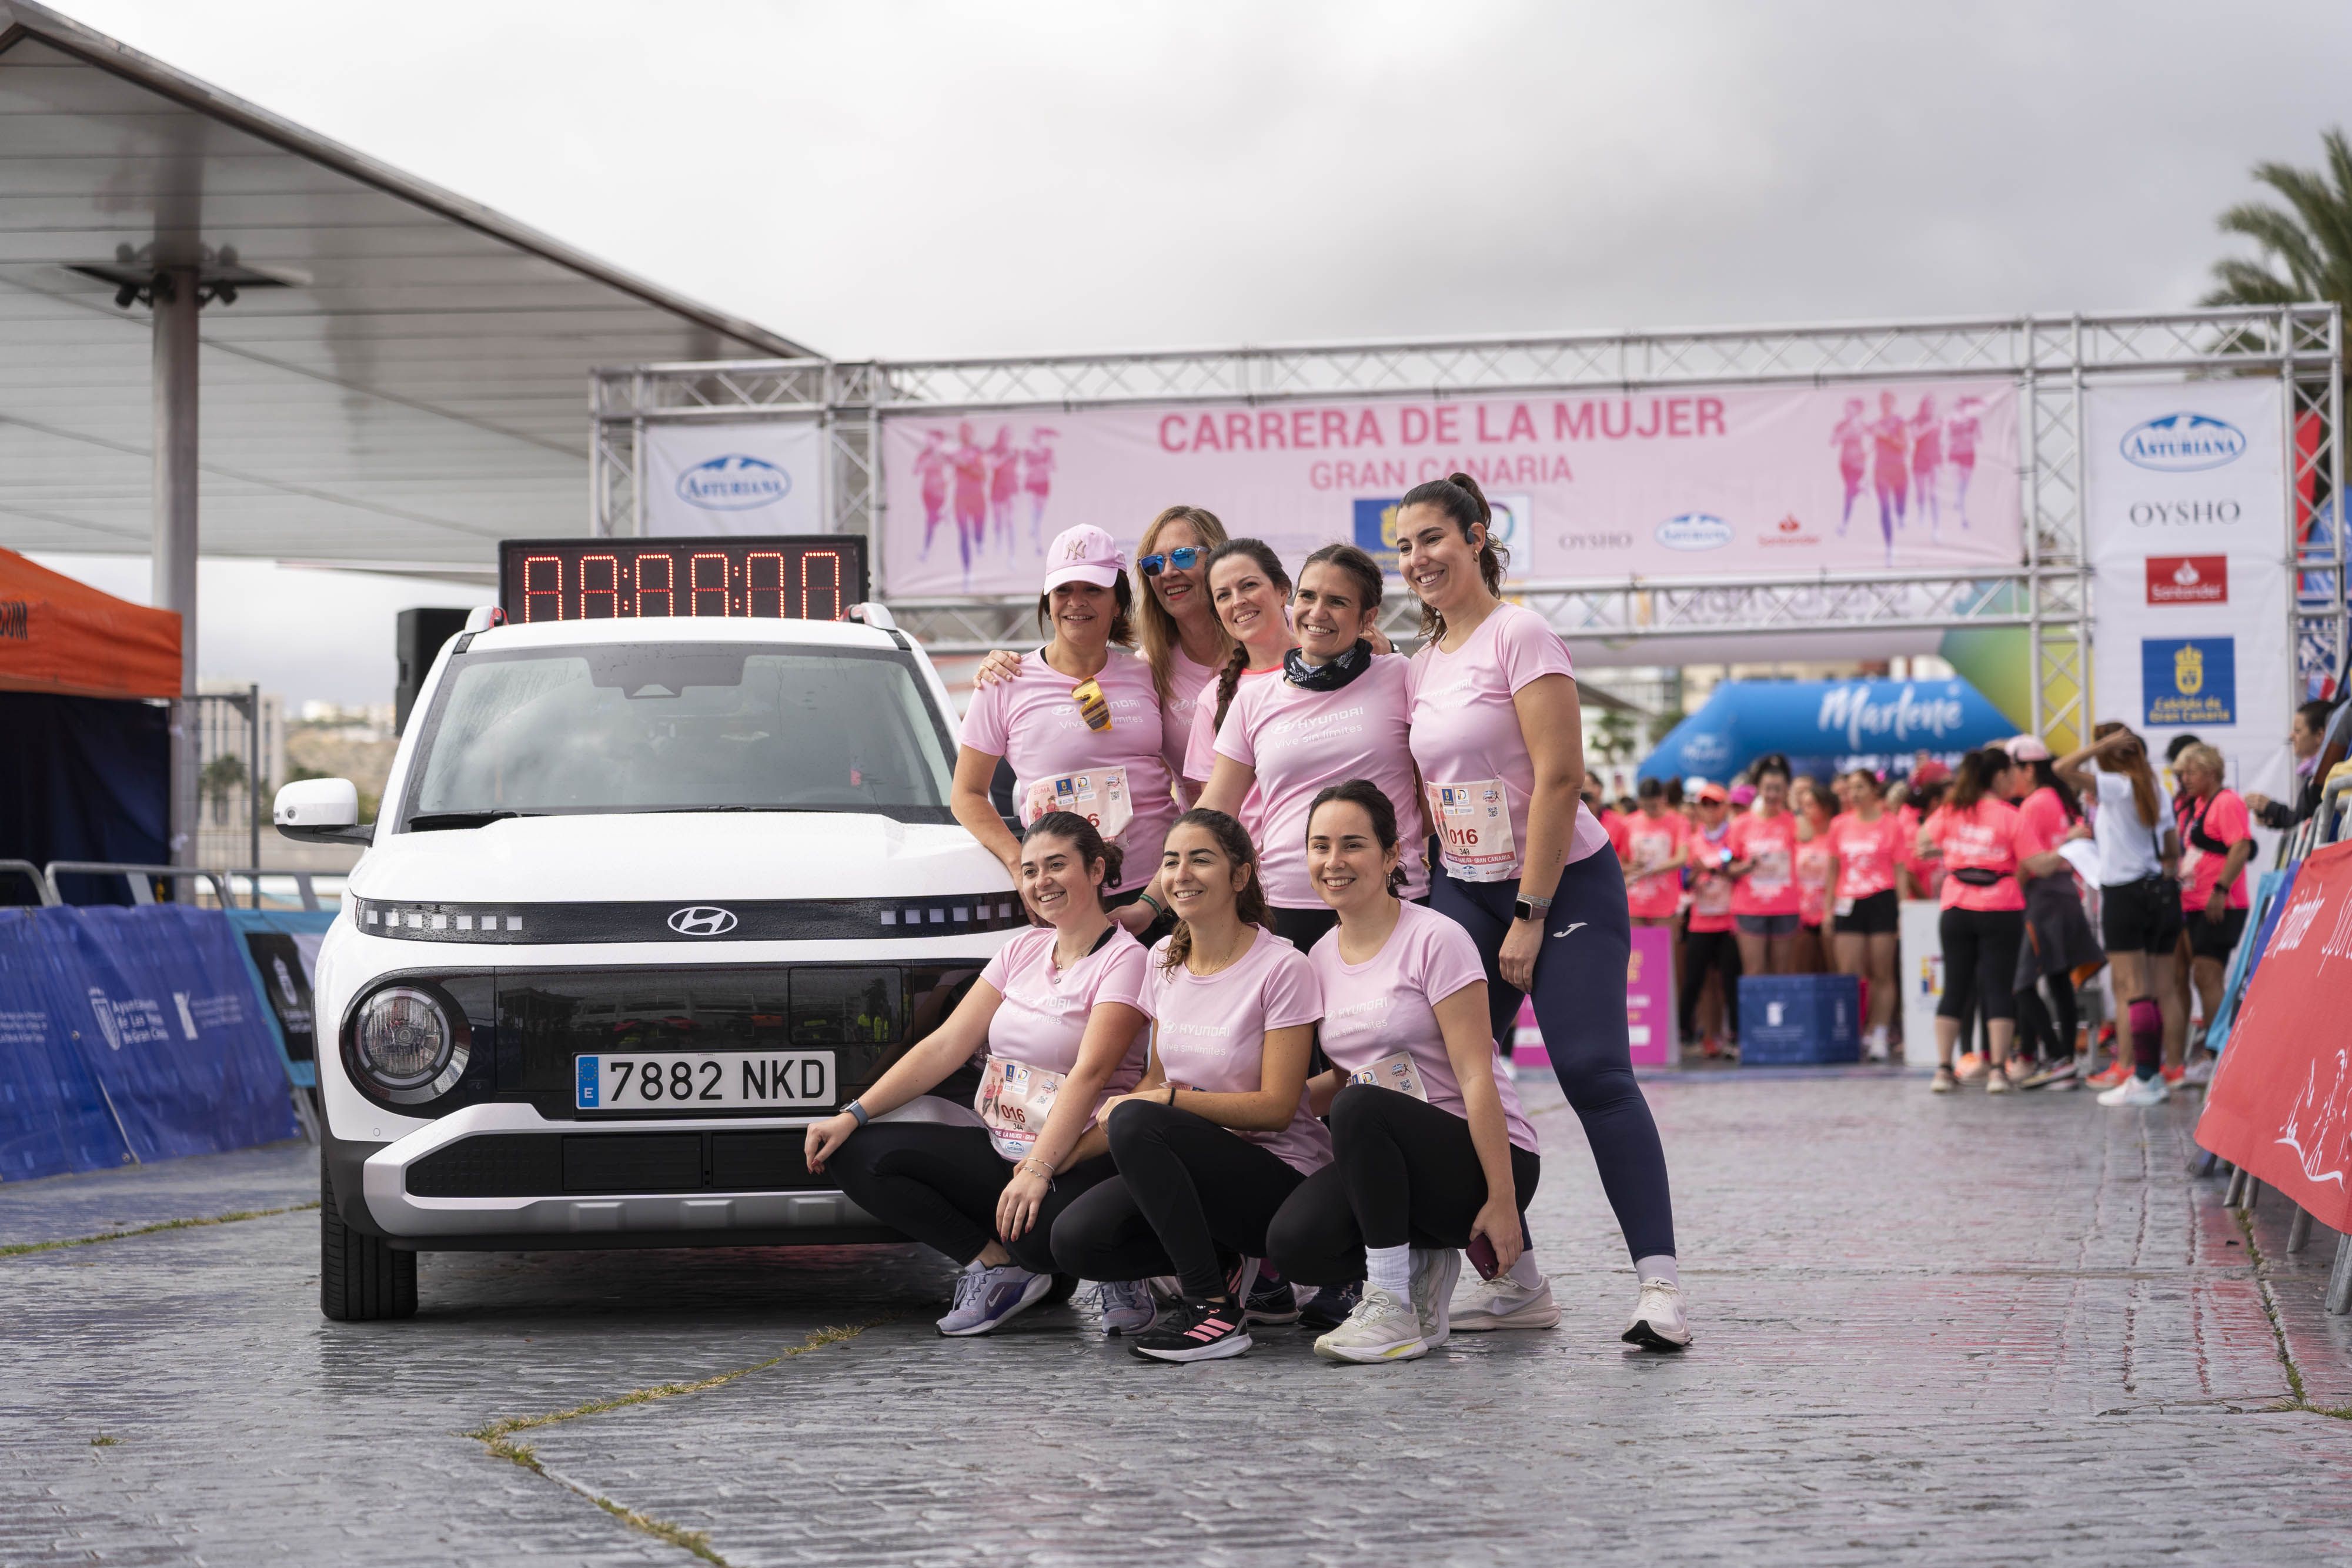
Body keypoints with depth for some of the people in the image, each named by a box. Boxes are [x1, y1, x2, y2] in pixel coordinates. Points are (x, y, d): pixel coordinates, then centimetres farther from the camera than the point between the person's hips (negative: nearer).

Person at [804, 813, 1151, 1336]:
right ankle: (996, 1265, -8)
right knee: (854, 1155, -12)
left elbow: (1089, 1073, -19)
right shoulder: (1024, 950, 14)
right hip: (1000, 1149, 7)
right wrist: (854, 1114, -2)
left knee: (1039, 1232, -40)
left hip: (1076, 1161, -7)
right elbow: (946, 1045, 9)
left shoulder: (1125, 959, -7)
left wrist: (1039, 1170, -31)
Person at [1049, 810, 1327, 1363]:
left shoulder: (1282, 969, -12)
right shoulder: (1164, 959, 9)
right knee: (1075, 1241, -18)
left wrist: (1166, 1101, -20)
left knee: (1137, 1122, -32)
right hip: (1203, 1164, 7)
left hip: (1282, 1179, -7)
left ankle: (1214, 1307, -25)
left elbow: (1276, 1106, -14)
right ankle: (1232, 1266, 5)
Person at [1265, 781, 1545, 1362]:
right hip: (1395, 1162, 6)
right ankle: (1426, 1264, 4)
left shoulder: (1436, 941, -10)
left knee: (1360, 1109, -35)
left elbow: (1476, 1080, -15)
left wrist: (1502, 1201, -19)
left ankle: (1393, 1311, -25)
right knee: (1294, 1243, -24)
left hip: (1480, 1160, -6)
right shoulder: (1321, 959, 10)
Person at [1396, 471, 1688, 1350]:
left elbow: (1559, 779, -16)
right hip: (1465, 889, 7)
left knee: (1592, 1070, -16)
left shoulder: (1519, 635, -11)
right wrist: (1436, 900, 8)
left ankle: (1658, 1282, -18)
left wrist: (1529, 916, -17)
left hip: (1565, 884, -7)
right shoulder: (1422, 663, 11)